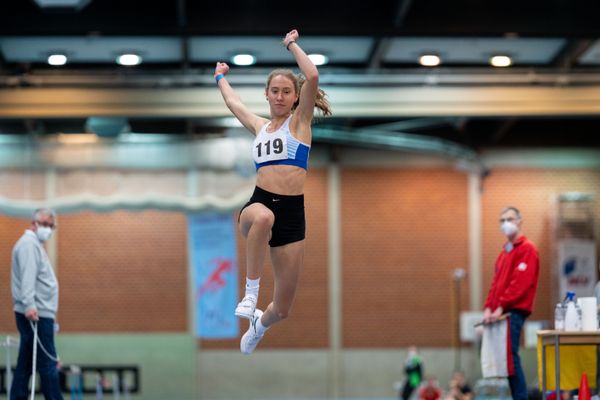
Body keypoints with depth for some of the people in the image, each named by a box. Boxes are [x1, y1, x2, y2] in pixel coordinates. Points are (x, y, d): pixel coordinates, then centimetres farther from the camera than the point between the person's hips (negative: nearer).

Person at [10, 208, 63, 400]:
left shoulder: (35, 245, 23)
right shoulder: (29, 243, -10)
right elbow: (27, 277, -23)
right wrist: (29, 305, -34)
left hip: (36, 313, 10)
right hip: (35, 314, -10)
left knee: (25, 365, 8)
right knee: (47, 365, -9)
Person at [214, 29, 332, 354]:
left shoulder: (299, 121, 8)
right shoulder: (259, 126, 18)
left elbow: (313, 77, -8)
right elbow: (232, 102, 38)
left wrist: (292, 44, 4)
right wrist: (220, 77, 53)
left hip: (292, 213, -1)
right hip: (259, 203, 1)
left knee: (282, 309, 3)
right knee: (263, 217, -43)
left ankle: (259, 323, 42)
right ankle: (251, 292, -32)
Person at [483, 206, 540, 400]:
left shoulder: (527, 249, -4)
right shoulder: (505, 252, 23)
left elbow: (521, 283, -14)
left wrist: (501, 307, -18)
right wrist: (488, 308, 5)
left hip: (514, 311, -8)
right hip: (500, 312, 9)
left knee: (510, 356, -13)